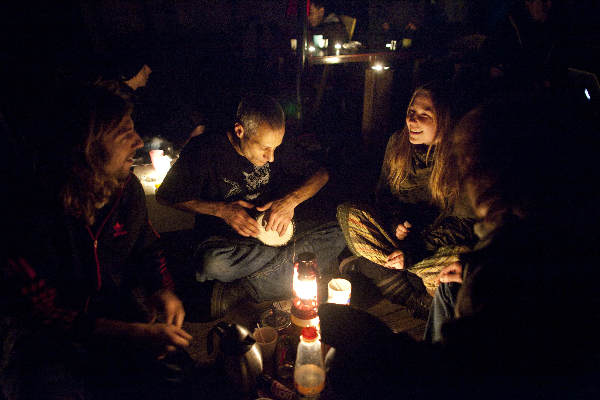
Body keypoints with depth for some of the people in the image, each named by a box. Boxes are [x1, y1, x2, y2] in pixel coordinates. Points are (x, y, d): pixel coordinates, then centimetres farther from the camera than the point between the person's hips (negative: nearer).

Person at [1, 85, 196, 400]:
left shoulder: (128, 188, -3)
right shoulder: (34, 210, -21)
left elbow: (147, 247, 13)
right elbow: (39, 310, -19)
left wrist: (163, 290, -9)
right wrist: (132, 334, -27)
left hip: (116, 310, 5)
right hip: (45, 335, -5)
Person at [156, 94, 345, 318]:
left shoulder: (278, 149, -1)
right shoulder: (205, 149, -12)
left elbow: (321, 174, 5)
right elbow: (166, 195, -5)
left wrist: (292, 200, -15)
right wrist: (221, 210, -17)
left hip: (274, 231, 4)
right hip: (225, 239, -4)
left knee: (339, 234, -18)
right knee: (212, 263, -40)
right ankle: (294, 254, -18)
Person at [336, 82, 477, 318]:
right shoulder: (397, 143, -5)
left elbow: (463, 224, -16)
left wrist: (413, 249, -25)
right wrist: (396, 223, -14)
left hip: (441, 243, -3)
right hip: (402, 230, 4)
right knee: (346, 213, -19)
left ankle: (365, 266, -19)